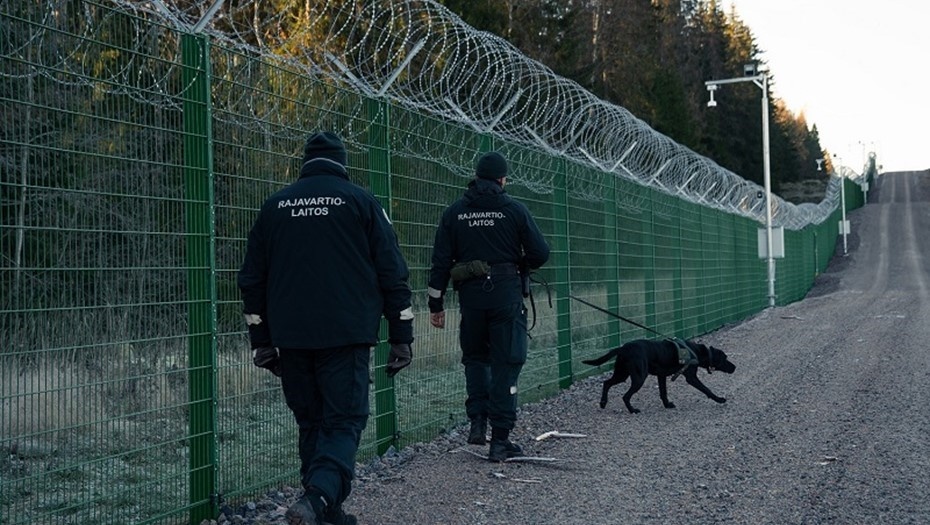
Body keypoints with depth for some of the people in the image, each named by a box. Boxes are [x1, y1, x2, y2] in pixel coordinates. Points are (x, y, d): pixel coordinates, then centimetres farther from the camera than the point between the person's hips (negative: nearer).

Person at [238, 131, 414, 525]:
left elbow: (252, 278, 14)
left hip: (291, 339, 3)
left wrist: (261, 341, 20)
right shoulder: (359, 201, 3)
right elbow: (392, 273, 0)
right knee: (344, 422, -3)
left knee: (311, 422, 14)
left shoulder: (275, 206, 12)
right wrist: (401, 337, 4)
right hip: (345, 337, -3)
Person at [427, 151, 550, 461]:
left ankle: (478, 421, 9)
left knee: (475, 357, 22)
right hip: (507, 294, -2)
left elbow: (441, 262, 4)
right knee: (505, 365, 3)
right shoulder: (514, 210, -2)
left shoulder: (455, 212, 5)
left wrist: (436, 304, 10)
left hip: (470, 296, 2)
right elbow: (540, 254, -3)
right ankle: (500, 440, 3)